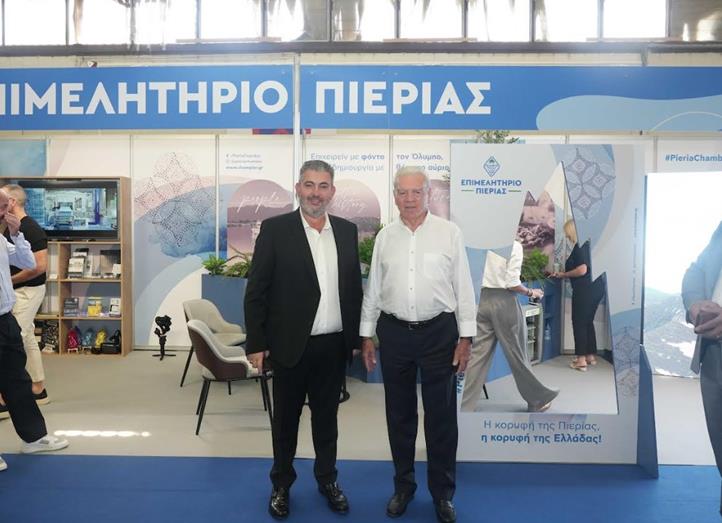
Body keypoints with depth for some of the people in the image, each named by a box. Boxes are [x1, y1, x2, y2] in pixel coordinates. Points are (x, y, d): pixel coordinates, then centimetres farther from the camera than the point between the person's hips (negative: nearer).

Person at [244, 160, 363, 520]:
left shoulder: (347, 231, 5)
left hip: (334, 345, 3)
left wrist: (356, 337, 8)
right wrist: (256, 344, -9)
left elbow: (354, 288, 10)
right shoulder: (275, 229, -7)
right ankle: (281, 485, 32)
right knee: (286, 419, 13)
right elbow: (256, 291, -7)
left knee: (326, 417, 17)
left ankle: (327, 479, 35)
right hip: (291, 345, -3)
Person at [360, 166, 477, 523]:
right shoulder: (385, 236, 4)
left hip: (439, 331, -2)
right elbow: (373, 289, 8)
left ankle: (443, 493, 26)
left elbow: (463, 287, -2)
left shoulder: (449, 233, -3)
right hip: (394, 332, 2)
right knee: (399, 414, 14)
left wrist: (466, 337, -5)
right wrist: (366, 336, 7)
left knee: (441, 416, 7)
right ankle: (403, 486, 32)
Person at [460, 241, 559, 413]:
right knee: (517, 355, 10)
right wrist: (531, 292, 2)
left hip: (483, 300, 5)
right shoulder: (514, 245, -7)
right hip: (504, 302, -4)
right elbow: (512, 283, -14)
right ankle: (537, 400, 30)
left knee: (477, 356, 5)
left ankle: (464, 409, 3)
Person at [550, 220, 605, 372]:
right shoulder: (589, 244, 14)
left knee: (579, 322, -1)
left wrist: (564, 274, -8)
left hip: (585, 289, -9)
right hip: (596, 287, 9)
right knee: (588, 322, 16)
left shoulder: (580, 246, -13)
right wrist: (562, 273, 18)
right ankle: (591, 356, 22)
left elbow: (582, 270, -22)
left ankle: (581, 360, 1)